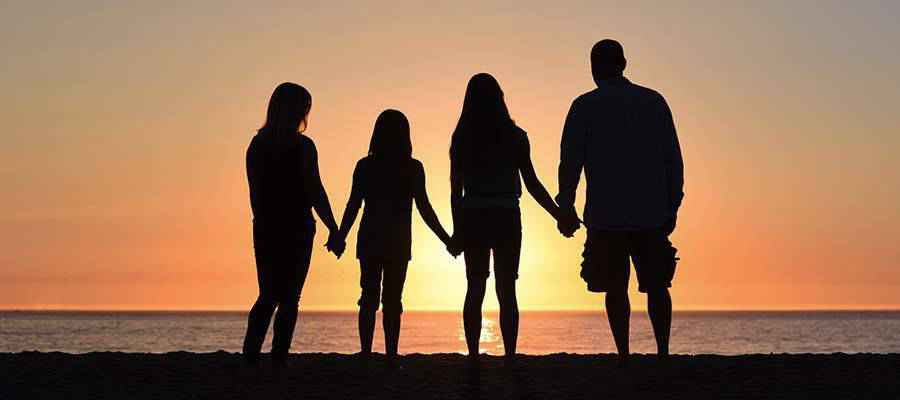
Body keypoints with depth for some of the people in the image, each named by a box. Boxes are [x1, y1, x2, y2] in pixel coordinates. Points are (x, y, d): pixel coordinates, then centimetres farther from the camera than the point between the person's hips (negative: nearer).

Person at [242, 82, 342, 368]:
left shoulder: (257, 144, 7)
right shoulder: (302, 146, -9)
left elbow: (256, 192, 10)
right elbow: (315, 192, -11)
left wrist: (265, 223, 17)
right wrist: (334, 229, -7)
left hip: (264, 229, 5)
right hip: (296, 229, -5)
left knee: (267, 296, 13)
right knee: (289, 298, 3)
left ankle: (250, 355, -2)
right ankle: (278, 359, -1)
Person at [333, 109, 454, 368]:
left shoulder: (365, 166, 0)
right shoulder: (413, 169, -4)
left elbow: (353, 206, -3)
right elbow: (424, 209, -4)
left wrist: (340, 237, 4)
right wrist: (447, 240, 4)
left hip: (369, 240, 2)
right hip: (398, 242, -1)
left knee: (369, 297, 9)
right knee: (392, 300, 3)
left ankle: (366, 353, 1)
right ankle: (391, 357, -2)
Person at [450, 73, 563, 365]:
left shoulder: (461, 138, 1)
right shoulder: (514, 137, -4)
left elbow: (455, 189, 1)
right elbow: (532, 183, -4)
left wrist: (457, 231, 7)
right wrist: (560, 215, 4)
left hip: (472, 219, 2)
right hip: (507, 219, -1)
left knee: (475, 289, 8)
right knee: (507, 291, 3)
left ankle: (474, 357, 3)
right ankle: (510, 357, -1)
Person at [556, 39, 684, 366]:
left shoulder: (585, 106, 0)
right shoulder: (655, 102, 8)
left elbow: (570, 161, -4)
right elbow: (673, 159, 8)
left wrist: (565, 208, 3)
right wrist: (671, 207, 13)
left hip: (607, 217, -2)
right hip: (652, 214, 3)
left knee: (615, 288, 3)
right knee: (656, 284, 11)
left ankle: (624, 355, -1)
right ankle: (663, 351, 4)